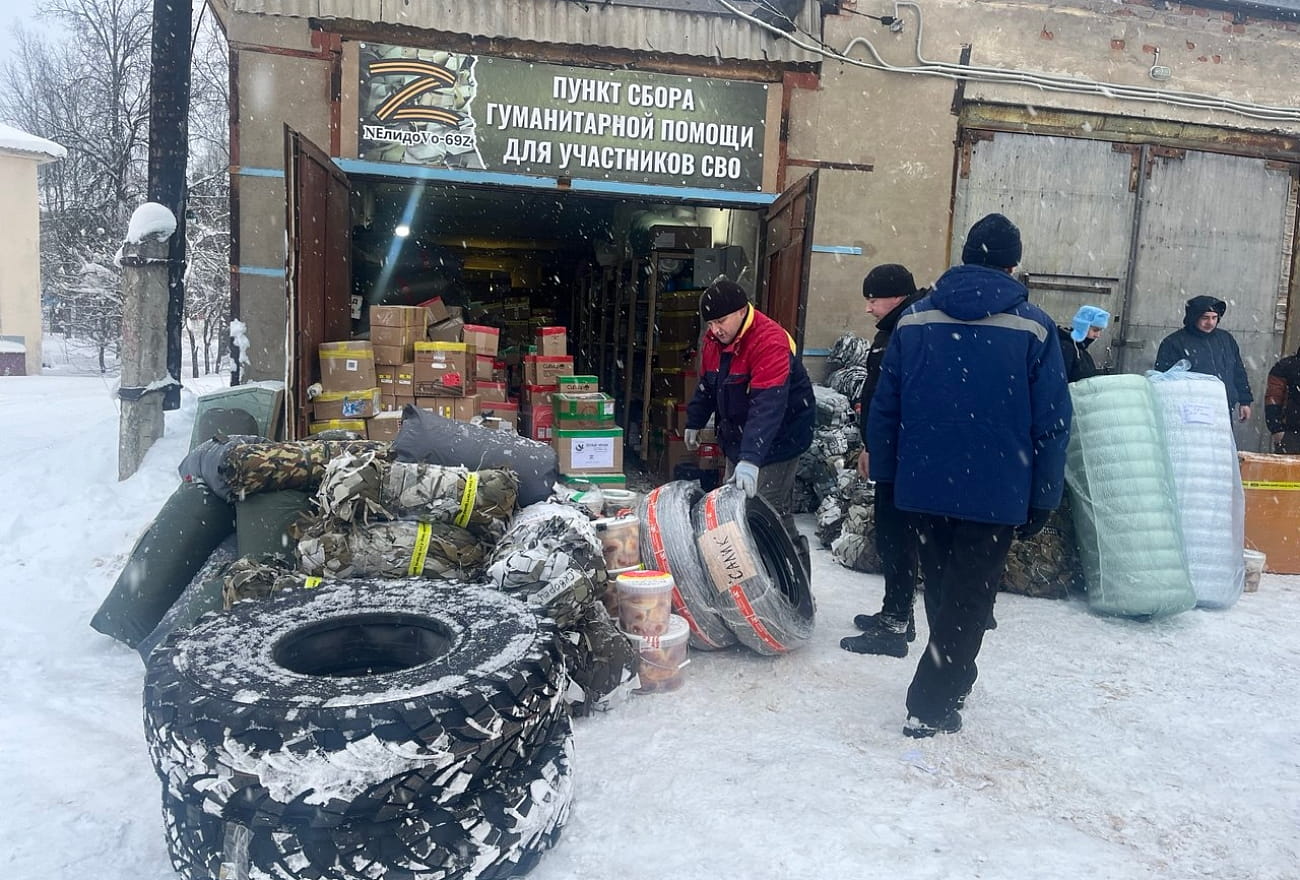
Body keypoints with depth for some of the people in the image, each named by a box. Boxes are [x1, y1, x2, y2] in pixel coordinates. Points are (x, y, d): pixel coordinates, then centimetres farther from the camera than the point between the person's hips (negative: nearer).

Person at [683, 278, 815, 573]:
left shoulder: (770, 342, -25)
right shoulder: (714, 339, 3)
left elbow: (767, 405, -36)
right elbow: (706, 385, 20)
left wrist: (750, 458, -43)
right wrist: (694, 423, 24)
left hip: (776, 441, -8)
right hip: (738, 438, 9)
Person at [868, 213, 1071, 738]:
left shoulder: (915, 319, 2)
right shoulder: (1034, 328, -4)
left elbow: (885, 406, 4)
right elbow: (1051, 422, -5)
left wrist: (884, 476, 12)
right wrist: (1042, 500, 2)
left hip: (923, 486, 3)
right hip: (996, 493, -3)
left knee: (941, 591, 21)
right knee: (970, 598, 8)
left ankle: (951, 679, 38)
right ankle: (931, 706, 7)